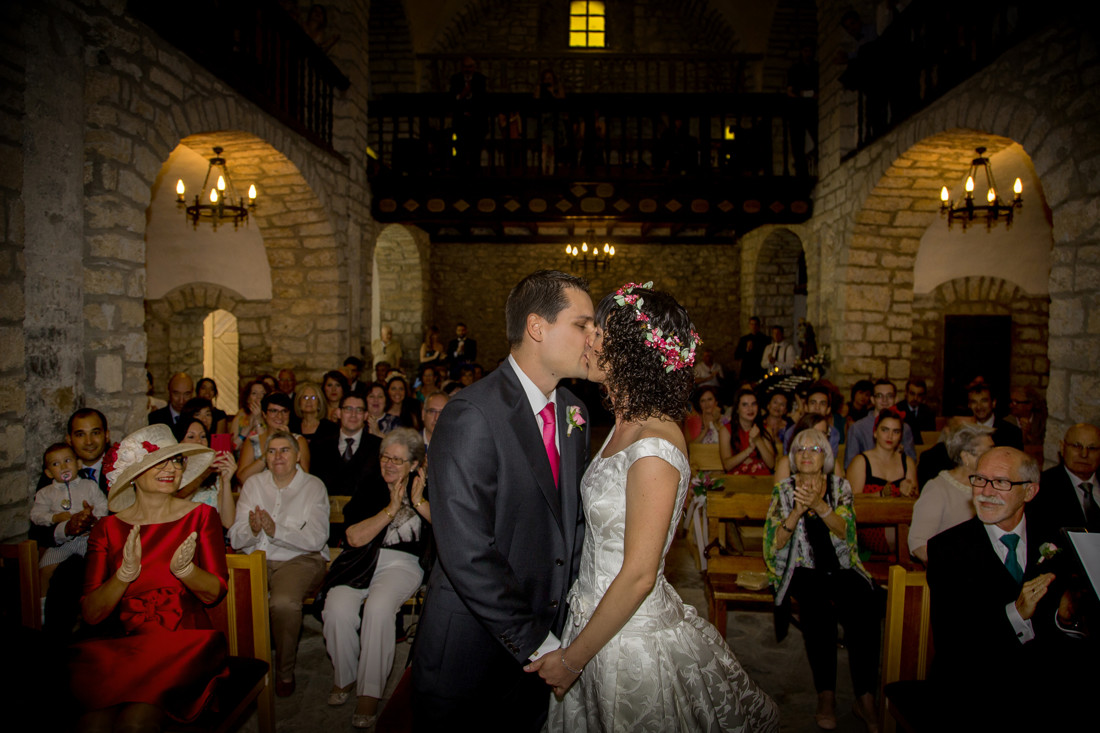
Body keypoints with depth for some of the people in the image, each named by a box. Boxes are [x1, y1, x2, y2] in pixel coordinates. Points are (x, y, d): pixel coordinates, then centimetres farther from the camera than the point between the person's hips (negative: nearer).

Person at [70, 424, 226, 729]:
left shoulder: (200, 517, 4)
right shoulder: (108, 529, 7)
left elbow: (215, 592, 1)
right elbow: (91, 614, 1)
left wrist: (184, 568, -19)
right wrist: (126, 573, -18)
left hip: (182, 644, -1)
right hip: (118, 646, 1)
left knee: (135, 721, -27)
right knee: (95, 721, -27)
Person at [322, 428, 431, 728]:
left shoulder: (424, 488, 5)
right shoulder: (369, 488, 6)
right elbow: (355, 537, -5)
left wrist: (419, 503, -16)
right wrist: (392, 508, -11)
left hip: (402, 563, -2)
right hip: (361, 562, 2)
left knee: (378, 607, -30)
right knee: (338, 608, -24)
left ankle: (370, 691, -12)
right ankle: (344, 677, 5)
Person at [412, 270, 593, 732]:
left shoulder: (573, 412, 3)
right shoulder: (471, 416, -22)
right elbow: (467, 553, -25)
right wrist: (533, 641, -19)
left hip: (542, 638, 7)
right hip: (472, 653, -6)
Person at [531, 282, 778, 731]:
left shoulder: (655, 447, -26)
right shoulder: (625, 424, 2)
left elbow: (638, 576, -24)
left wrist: (572, 660, -14)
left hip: (631, 641, -8)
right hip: (597, 618, 8)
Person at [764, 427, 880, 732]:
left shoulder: (840, 486, 9)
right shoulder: (783, 490, 7)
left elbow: (843, 530, -6)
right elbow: (775, 543, -2)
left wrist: (818, 504, -25)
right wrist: (799, 509, -17)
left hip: (841, 568, 1)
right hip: (802, 570, -1)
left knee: (863, 604, -30)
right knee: (817, 604, -34)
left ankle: (865, 698, -19)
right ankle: (826, 695, -22)